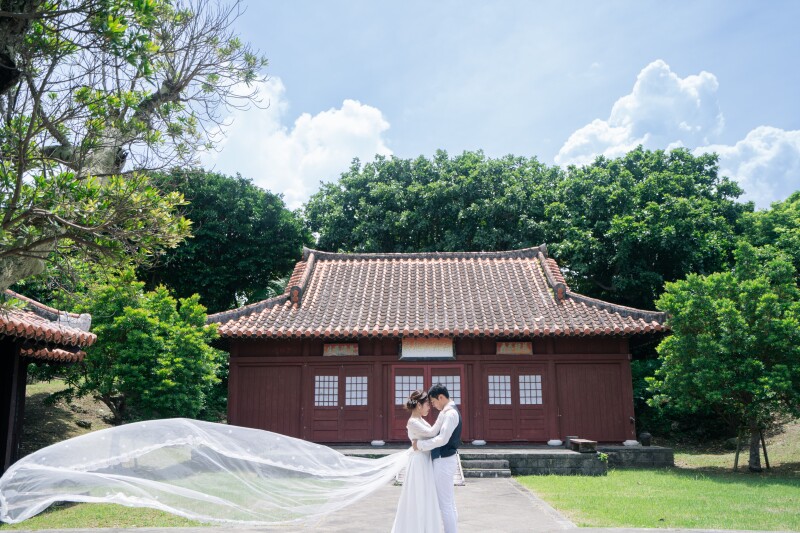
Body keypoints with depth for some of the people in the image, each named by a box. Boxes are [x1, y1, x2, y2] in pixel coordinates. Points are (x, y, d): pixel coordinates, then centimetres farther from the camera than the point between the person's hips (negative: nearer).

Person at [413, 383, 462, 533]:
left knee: (445, 504, -4)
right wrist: (421, 442, 11)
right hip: (446, 459, 11)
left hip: (444, 461, -11)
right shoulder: (447, 411, 13)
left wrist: (420, 444, -17)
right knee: (449, 503, 16)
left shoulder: (449, 413, -19)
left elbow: (442, 439, -25)